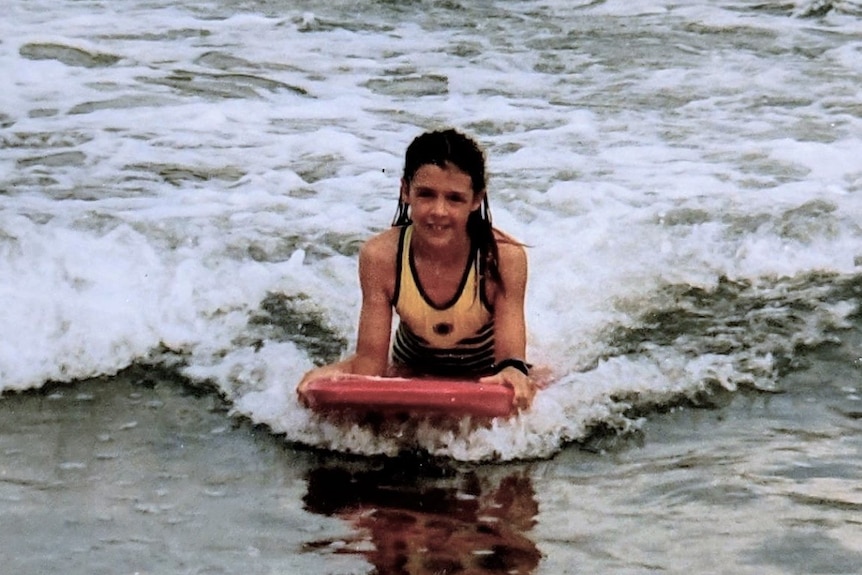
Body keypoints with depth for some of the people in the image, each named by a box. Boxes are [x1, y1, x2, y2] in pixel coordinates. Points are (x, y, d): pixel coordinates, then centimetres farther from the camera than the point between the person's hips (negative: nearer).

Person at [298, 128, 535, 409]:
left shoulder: (504, 257, -25)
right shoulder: (380, 256, -22)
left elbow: (510, 354, -25)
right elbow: (371, 357, -18)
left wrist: (514, 372, -51)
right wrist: (333, 377, -42)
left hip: (485, 376, 0)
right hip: (410, 371, 1)